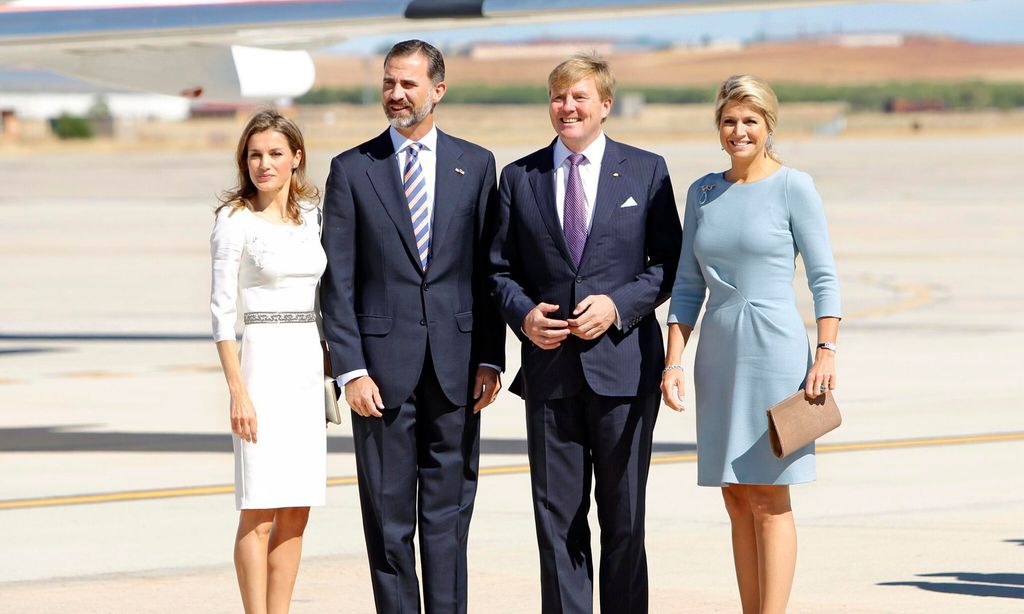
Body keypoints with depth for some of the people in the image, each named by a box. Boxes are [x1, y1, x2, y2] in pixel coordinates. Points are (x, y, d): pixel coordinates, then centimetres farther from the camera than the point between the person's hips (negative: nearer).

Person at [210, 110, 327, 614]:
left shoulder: (309, 214, 11)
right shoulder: (235, 220, -6)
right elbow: (222, 309, -9)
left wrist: (330, 367, 14)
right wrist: (238, 391, -15)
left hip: (308, 364, 6)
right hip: (262, 359, -6)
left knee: (296, 510, 6)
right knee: (259, 510, -7)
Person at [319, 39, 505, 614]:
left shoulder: (475, 165, 8)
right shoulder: (352, 170, 3)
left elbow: (490, 270, 8)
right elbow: (338, 282, 0)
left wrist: (490, 359, 0)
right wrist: (351, 370, -8)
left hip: (456, 364, 1)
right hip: (383, 364, -1)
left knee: (449, 511, 4)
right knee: (388, 513, 1)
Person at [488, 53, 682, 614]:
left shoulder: (645, 171, 4)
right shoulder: (519, 178, 9)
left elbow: (669, 264, 4)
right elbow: (499, 268, 11)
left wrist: (619, 305, -12)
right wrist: (523, 314, -8)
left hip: (623, 362, -2)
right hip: (550, 367, 2)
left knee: (624, 514, 3)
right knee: (556, 516, 3)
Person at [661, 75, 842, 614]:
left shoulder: (793, 188, -4)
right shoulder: (703, 193, 11)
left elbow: (824, 278, -5)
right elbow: (688, 286, 13)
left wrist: (826, 354, -13)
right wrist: (673, 361, 5)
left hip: (775, 350, -5)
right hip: (719, 354, 5)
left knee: (769, 498, -7)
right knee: (736, 497, 6)